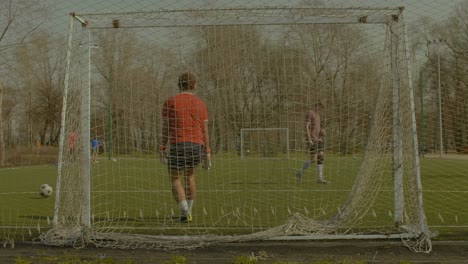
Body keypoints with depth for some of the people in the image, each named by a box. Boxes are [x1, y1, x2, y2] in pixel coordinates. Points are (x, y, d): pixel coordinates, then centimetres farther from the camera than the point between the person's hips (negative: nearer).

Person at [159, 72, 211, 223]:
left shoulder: (170, 102, 3)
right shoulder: (200, 104, 10)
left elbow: (165, 128, -1)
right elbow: (205, 131, 9)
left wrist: (162, 149, 3)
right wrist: (207, 154, 13)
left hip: (178, 146, -3)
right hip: (197, 147, 3)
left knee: (175, 179, 12)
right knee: (189, 175, 26)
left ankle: (184, 211, -7)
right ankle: (188, 211, 26)